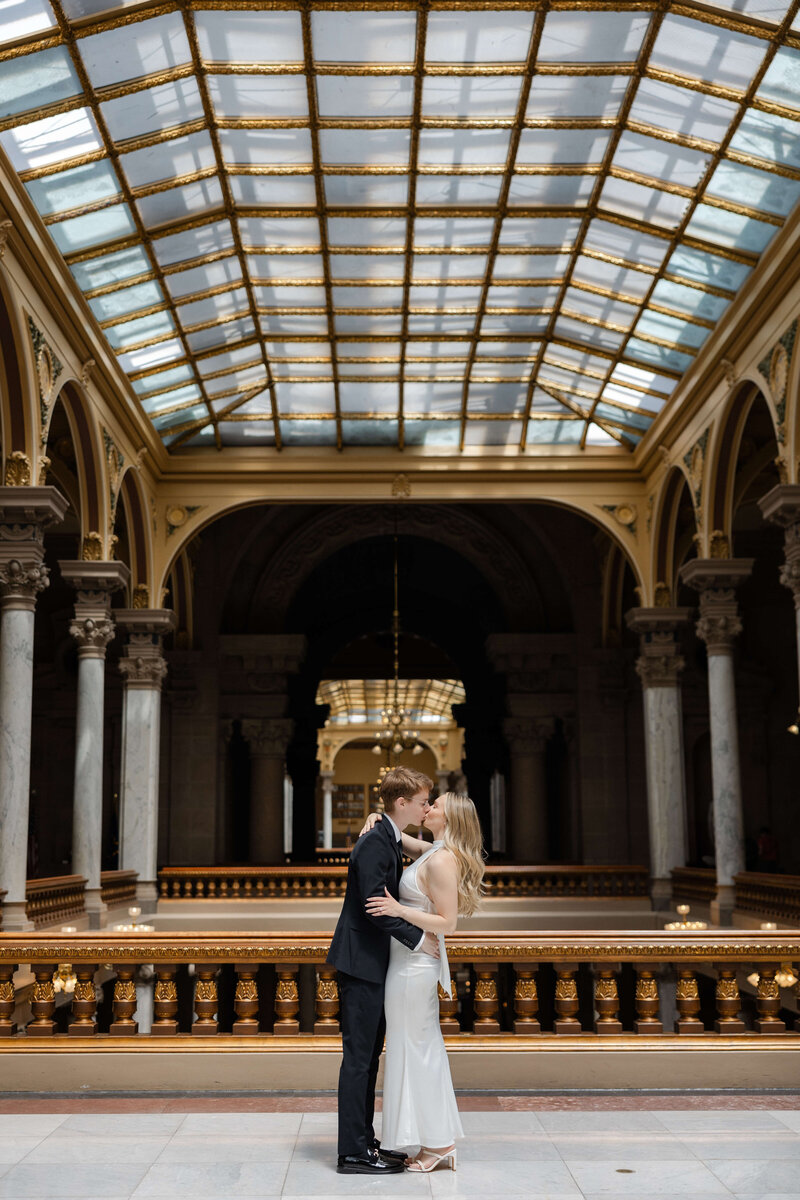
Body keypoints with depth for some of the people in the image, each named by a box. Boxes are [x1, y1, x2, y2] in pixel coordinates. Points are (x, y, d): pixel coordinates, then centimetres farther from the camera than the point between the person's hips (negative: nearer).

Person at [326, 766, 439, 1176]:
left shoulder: (388, 841, 13)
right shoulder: (375, 844, -18)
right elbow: (375, 906, -24)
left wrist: (423, 933, 10)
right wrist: (418, 938, -18)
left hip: (373, 962, 10)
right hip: (360, 962, -10)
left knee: (368, 1056, 15)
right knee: (358, 1057, -4)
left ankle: (364, 1142, 23)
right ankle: (353, 1153, 2)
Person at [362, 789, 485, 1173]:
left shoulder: (441, 861, -18)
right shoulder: (433, 852, 10)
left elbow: (447, 922, -20)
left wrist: (400, 910, -28)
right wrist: (377, 817, 4)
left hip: (414, 963, -10)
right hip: (419, 958, 10)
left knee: (413, 1049, 0)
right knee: (426, 1048, 14)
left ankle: (436, 1142, 9)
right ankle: (440, 1141, 21)